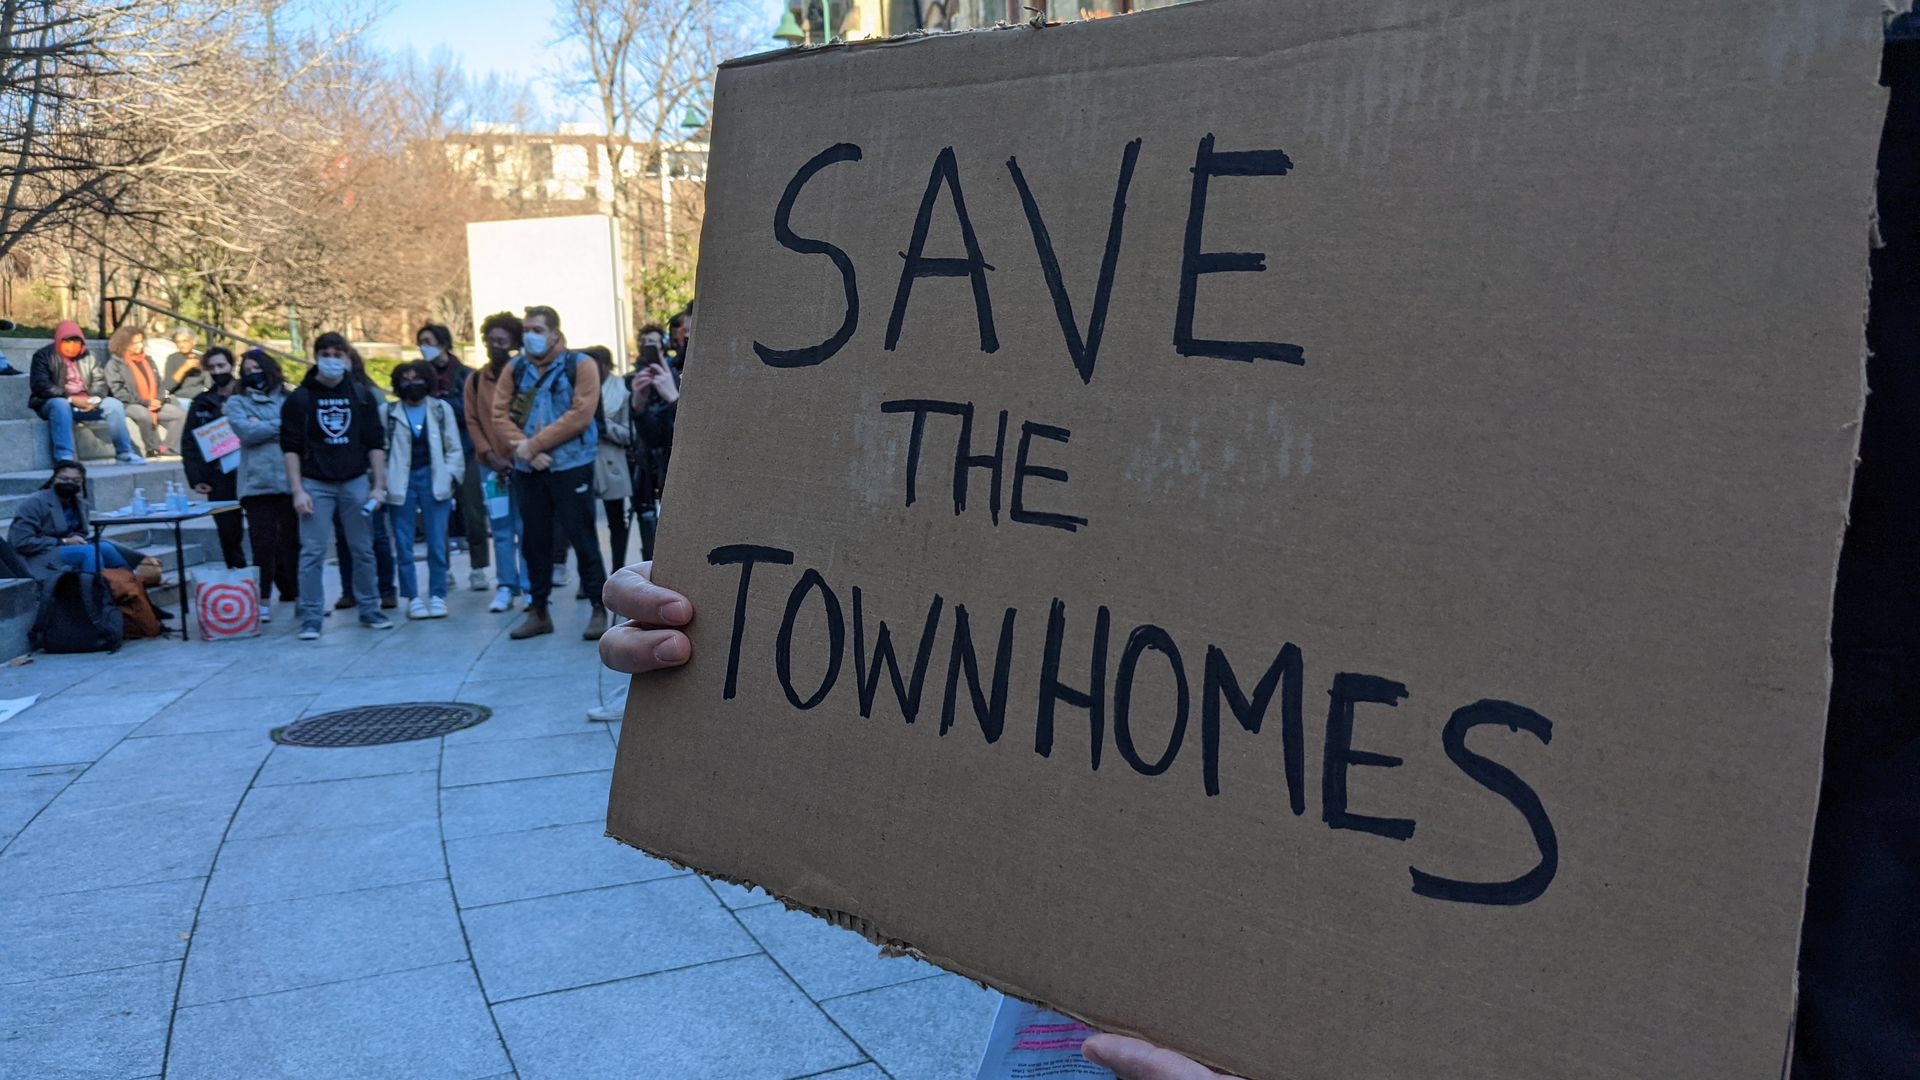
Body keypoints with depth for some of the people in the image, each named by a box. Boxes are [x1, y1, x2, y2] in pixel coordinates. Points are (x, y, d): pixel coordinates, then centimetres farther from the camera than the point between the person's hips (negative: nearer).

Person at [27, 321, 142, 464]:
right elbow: (40, 385, -15)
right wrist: (70, 398, -24)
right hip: (51, 403, -5)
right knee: (60, 404, -38)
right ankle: (65, 458, -45)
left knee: (114, 404, -16)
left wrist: (94, 399, -18)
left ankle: (125, 454, -12)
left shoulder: (87, 357, 12)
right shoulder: (44, 356, -4)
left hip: (84, 403, 5)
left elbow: (100, 381, 5)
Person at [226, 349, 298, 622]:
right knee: (263, 543, -4)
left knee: (293, 540, 6)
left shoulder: (289, 400, 13)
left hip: (290, 481, 1)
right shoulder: (237, 402, 11)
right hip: (257, 484, -1)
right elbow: (245, 432, -5)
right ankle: (263, 601, 2)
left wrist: (262, 426, -4)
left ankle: (299, 595, 18)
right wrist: (280, 426, 0)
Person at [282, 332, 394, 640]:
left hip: (356, 482, 2)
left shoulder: (362, 396, 5)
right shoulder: (300, 398, 0)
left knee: (363, 550, 7)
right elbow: (290, 447, -1)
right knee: (312, 552, -3)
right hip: (315, 484, -2)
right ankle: (310, 617, 1)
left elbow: (376, 443, 5)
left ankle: (369, 610, 17)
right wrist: (297, 490, -9)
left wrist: (378, 485, -2)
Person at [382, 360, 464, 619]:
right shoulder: (389, 413, 5)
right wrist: (383, 482, -7)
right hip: (402, 483, 0)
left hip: (433, 480, 0)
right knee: (404, 546, 3)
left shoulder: (441, 409, 7)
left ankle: (437, 595, 10)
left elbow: (454, 448, 7)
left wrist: (451, 476, -3)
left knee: (437, 544, 0)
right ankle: (413, 597, 11)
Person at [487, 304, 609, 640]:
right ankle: (538, 611, 20)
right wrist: (521, 446, -14)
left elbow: (580, 415, -14)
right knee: (534, 540, 10)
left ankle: (599, 609, 7)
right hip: (527, 470, 4)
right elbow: (500, 414, 2)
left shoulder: (580, 366, -4)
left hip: (571, 466, -4)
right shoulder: (515, 369, 8)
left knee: (582, 537, -2)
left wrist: (536, 443, -15)